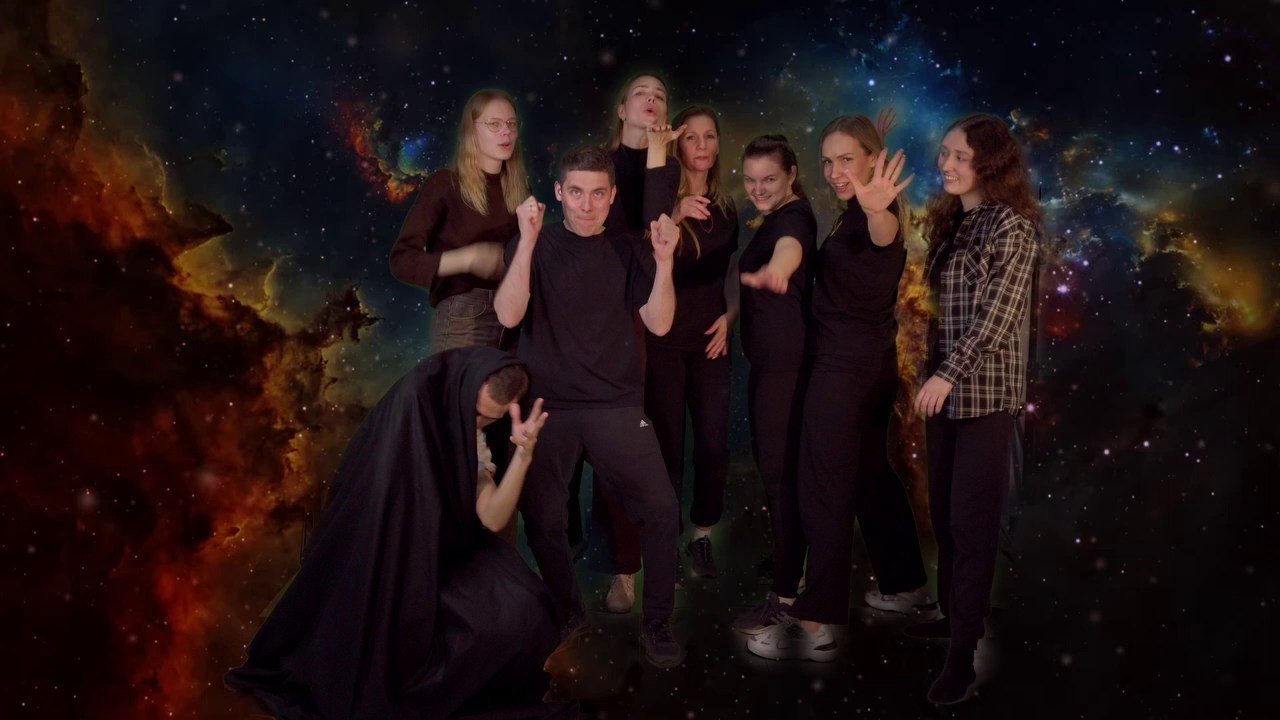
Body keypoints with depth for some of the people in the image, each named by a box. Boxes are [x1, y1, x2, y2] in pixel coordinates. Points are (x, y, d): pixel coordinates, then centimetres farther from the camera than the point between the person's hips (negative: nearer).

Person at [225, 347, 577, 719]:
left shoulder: (468, 428, 0)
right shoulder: (411, 403, -22)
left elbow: (491, 518, -8)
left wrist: (524, 453, -20)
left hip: (441, 551, 7)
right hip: (386, 558, -6)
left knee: (520, 610, -16)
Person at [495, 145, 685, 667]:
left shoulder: (623, 250, 7)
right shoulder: (534, 246, 1)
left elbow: (658, 324, 0)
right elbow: (508, 315, -15)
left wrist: (664, 261, -14)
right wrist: (528, 239, -23)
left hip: (617, 406, 1)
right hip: (547, 406, -1)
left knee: (659, 509, -11)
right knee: (544, 520, 2)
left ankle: (657, 623, 7)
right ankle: (566, 612, 28)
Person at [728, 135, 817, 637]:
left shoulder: (793, 218, -17)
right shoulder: (776, 219, 14)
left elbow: (789, 250, -45)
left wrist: (769, 272, -64)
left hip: (786, 360, -11)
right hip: (770, 357, 11)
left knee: (780, 469, -9)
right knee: (772, 463, 19)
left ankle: (785, 593, -3)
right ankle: (790, 561, 35)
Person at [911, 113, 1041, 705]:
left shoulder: (1011, 224, -9)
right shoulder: (950, 220, 13)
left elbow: (999, 315, -17)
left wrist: (948, 374, -22)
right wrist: (935, 372, 9)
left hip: (985, 389, -7)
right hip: (945, 385, 7)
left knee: (972, 516, -5)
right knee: (943, 509, 12)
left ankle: (963, 652, 2)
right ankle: (953, 612, 27)